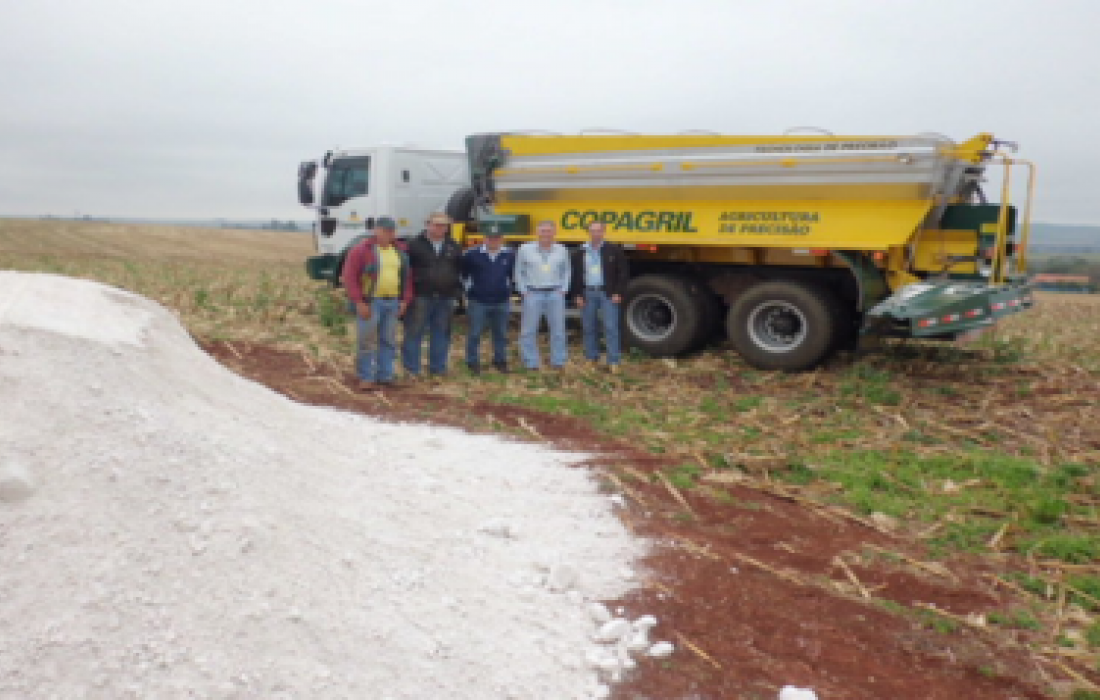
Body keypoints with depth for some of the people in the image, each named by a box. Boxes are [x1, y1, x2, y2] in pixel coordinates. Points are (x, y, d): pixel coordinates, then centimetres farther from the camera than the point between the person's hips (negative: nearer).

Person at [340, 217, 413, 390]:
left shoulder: (400, 250, 11)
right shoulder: (361, 250, -5)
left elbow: (406, 277, 17)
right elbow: (349, 277, -8)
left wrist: (405, 300, 8)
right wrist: (359, 302, -13)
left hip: (392, 303, 5)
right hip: (370, 303, -5)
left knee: (388, 341, 10)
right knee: (366, 341, -2)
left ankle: (385, 376, 19)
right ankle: (366, 378, 6)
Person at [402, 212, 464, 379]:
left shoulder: (453, 246, 12)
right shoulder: (416, 245, -2)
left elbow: (460, 270, 17)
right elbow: (405, 268, -4)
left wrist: (457, 290, 11)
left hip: (446, 298, 4)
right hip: (421, 296, -4)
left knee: (441, 334, 9)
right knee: (414, 333, -1)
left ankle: (437, 367, 18)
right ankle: (411, 368, 6)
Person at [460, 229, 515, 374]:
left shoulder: (509, 255, 0)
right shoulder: (472, 254, -8)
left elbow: (512, 274, 17)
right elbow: (463, 274, 3)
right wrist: (467, 292, 7)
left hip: (501, 302, 3)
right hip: (478, 301, -3)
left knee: (501, 334, 12)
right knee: (474, 334, 4)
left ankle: (500, 361, 26)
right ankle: (472, 362, 17)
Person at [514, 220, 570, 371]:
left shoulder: (561, 250, 6)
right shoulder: (525, 249, 0)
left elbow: (566, 271, 13)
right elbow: (519, 272, 5)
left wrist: (564, 289, 3)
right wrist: (523, 290, -2)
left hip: (555, 294, 2)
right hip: (533, 294, -2)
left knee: (558, 329, 7)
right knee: (529, 330, 1)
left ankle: (558, 361, 19)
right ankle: (531, 363, 11)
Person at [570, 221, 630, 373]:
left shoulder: (614, 250, 0)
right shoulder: (580, 252, 7)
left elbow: (623, 273, 0)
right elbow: (574, 275, 9)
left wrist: (618, 293, -7)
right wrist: (577, 295, 1)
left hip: (607, 294, -3)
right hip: (587, 294, 3)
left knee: (611, 328, -6)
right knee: (589, 328, 8)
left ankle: (613, 362, -1)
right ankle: (591, 359, 20)